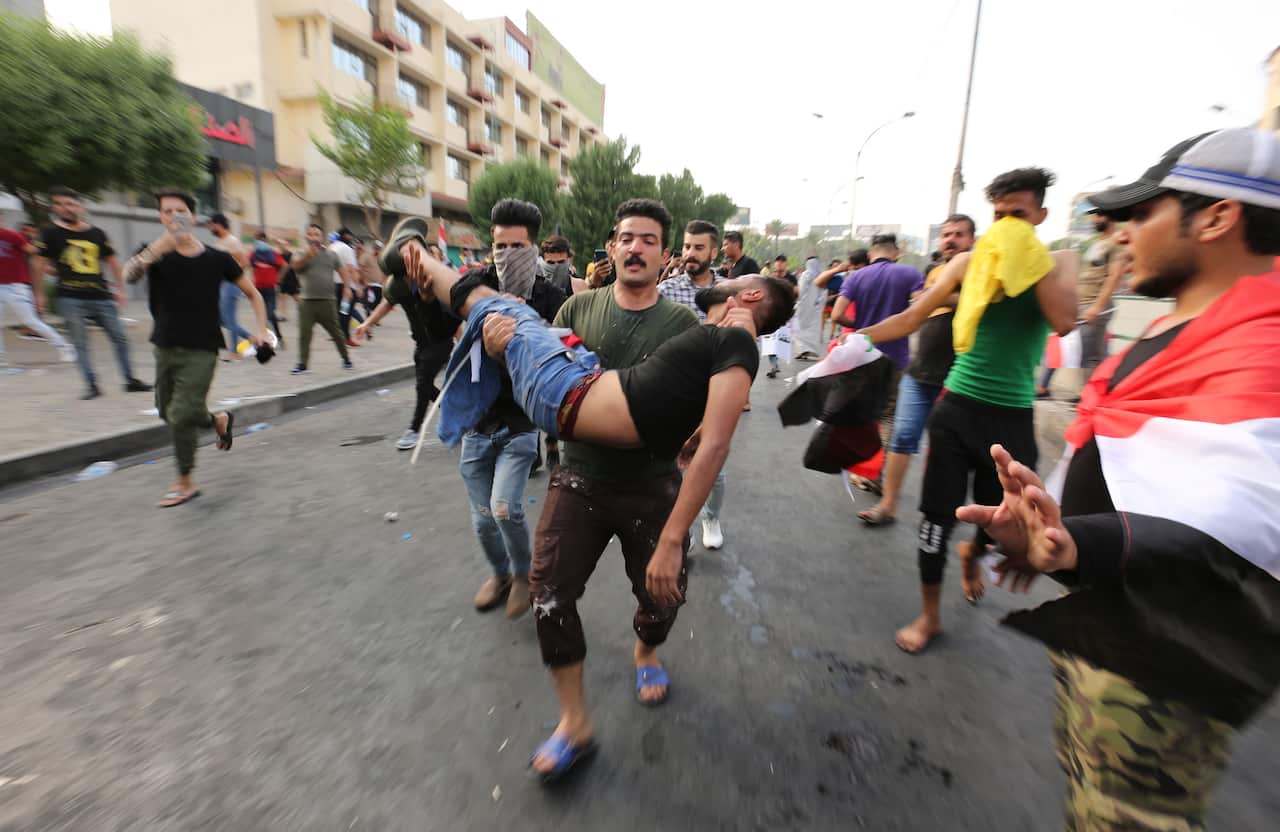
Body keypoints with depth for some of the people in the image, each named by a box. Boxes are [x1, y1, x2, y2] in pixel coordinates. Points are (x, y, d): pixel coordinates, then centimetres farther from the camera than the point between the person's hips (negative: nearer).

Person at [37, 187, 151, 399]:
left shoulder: (97, 233, 8)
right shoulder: (51, 233, 4)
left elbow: (112, 261, 15)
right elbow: (42, 264, 8)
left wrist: (120, 289, 11)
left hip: (101, 297, 2)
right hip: (71, 299, -2)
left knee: (120, 338, 3)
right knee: (80, 343, -1)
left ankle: (130, 380, 12)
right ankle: (91, 386, 4)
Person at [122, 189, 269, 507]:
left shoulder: (217, 259, -4)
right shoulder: (156, 253, -2)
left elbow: (253, 294, 6)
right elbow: (129, 274, -23)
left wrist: (261, 329, -6)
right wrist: (154, 250, -41)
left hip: (201, 350, -4)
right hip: (166, 347, 4)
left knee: (181, 416, -7)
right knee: (168, 414, 14)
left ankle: (185, 483, 10)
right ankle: (220, 420, 43)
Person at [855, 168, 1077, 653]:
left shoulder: (1058, 264, 0)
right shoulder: (968, 262, 2)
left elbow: (1063, 322, -21)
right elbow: (911, 318, -2)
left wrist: (1032, 255, -17)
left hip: (1012, 417, 0)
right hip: (958, 408, 0)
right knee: (937, 515, 3)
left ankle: (972, 554, 51)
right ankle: (930, 616, 21)